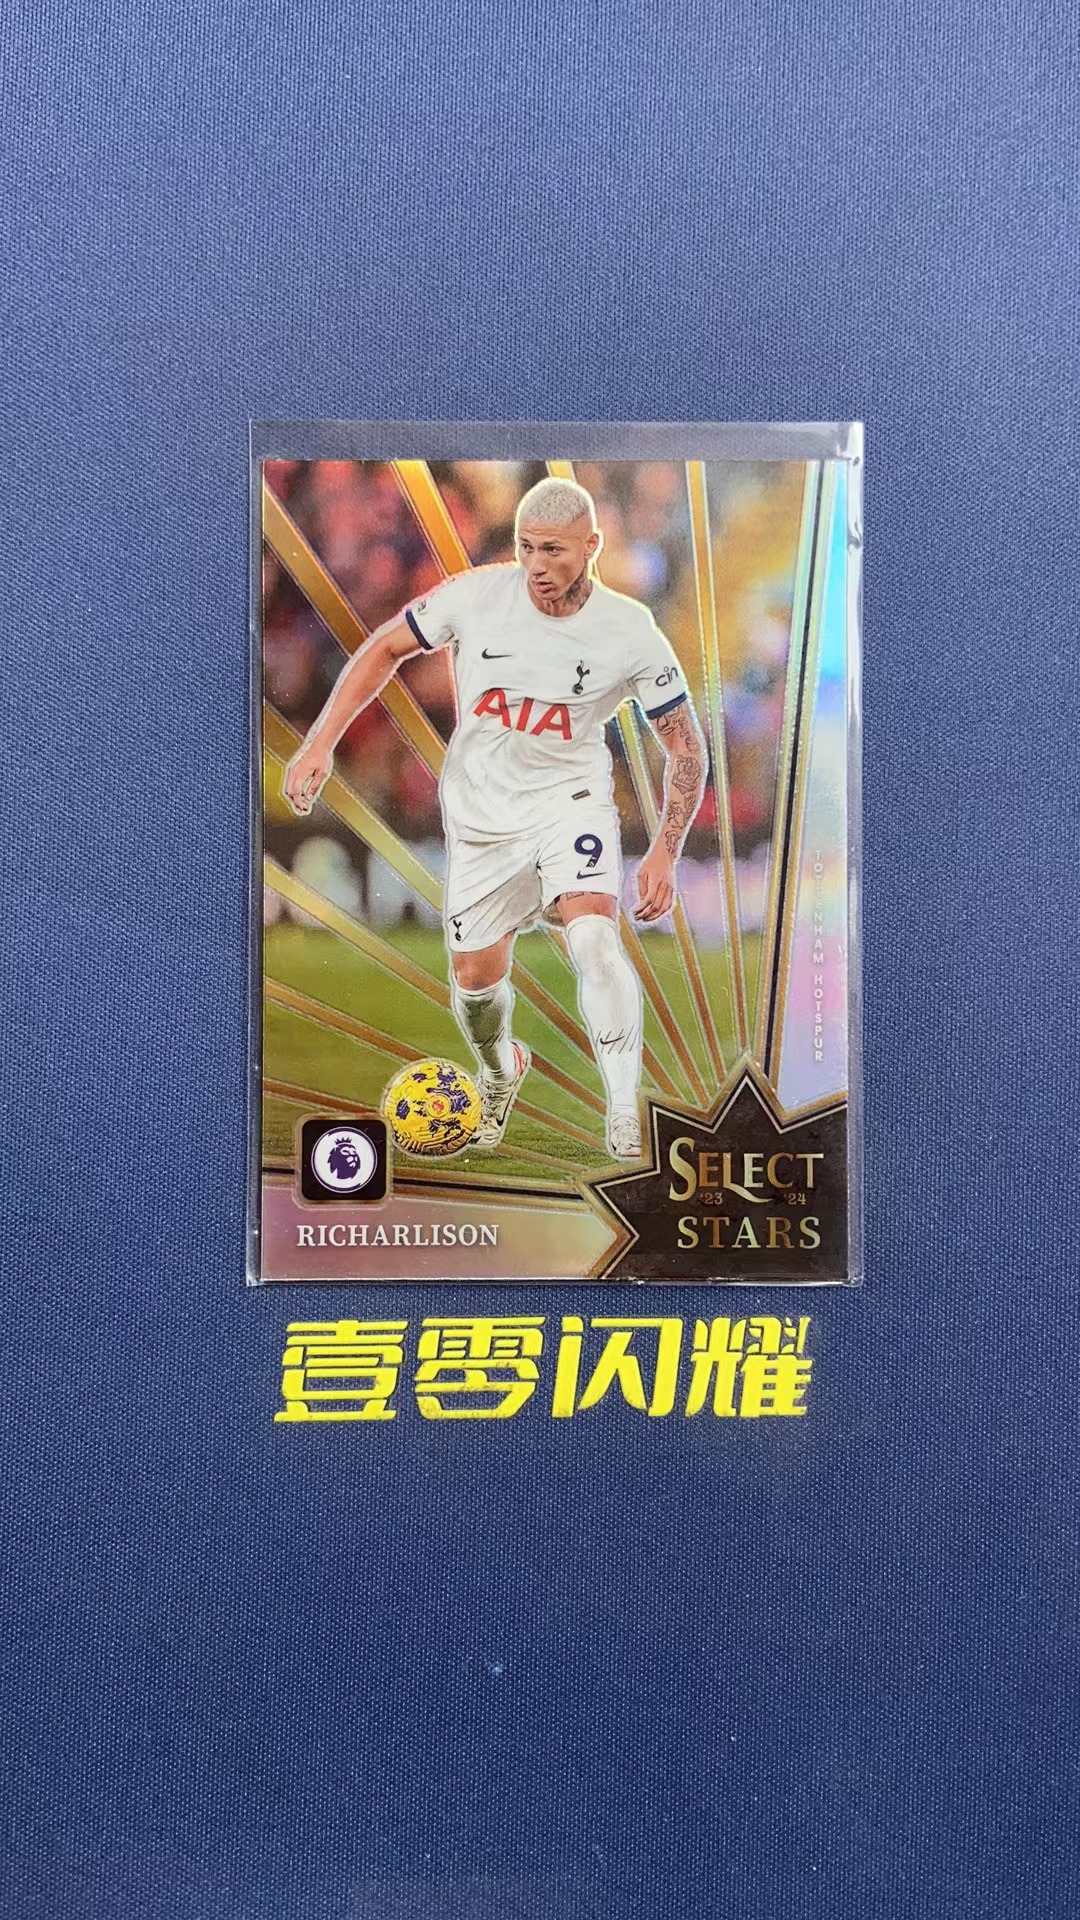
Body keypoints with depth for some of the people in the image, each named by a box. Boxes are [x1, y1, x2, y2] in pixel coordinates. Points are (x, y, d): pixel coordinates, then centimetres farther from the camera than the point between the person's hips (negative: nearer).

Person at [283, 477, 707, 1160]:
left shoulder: (631, 633, -16)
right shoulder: (476, 595, -14)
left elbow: (687, 748, -6)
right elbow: (386, 648, 1)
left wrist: (665, 852, -13)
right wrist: (321, 743, -5)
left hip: (570, 797, -2)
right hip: (479, 811, 2)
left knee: (593, 935, -29)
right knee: (475, 980, 8)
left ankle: (626, 1116, -20)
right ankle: (501, 1071, 42)